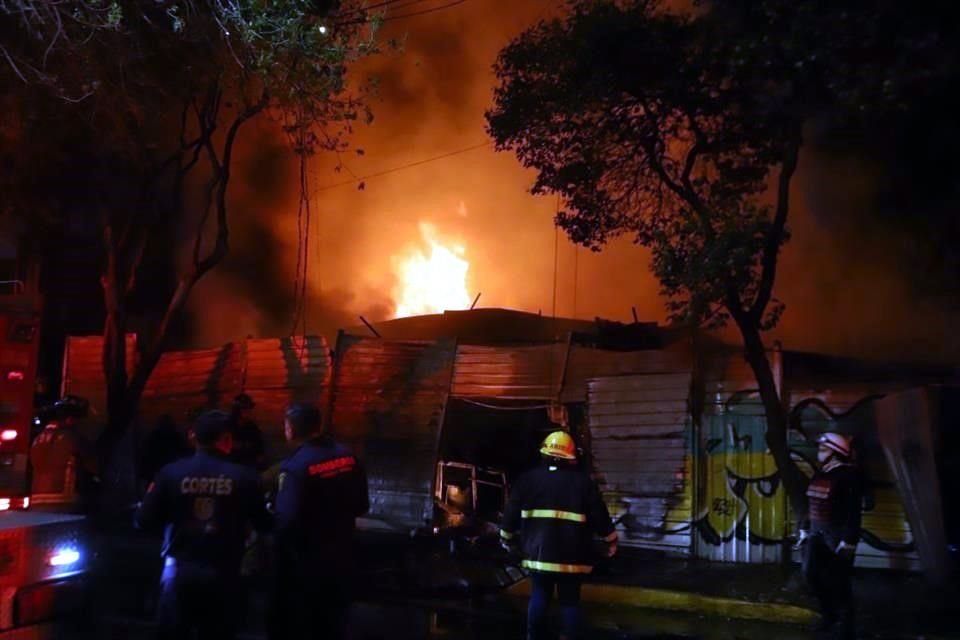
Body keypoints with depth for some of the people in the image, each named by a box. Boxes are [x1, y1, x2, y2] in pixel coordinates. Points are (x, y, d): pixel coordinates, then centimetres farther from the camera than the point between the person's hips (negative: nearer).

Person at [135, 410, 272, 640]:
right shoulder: (243, 477, -6)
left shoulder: (171, 473, -5)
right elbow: (263, 525, 2)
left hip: (179, 572, 1)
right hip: (222, 575, -1)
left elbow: (144, 522, -3)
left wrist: (152, 496, 18)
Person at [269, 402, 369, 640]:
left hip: (304, 562, -6)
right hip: (340, 558, 6)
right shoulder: (348, 457, -2)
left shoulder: (294, 466, -21)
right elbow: (362, 506, 6)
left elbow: (286, 520, -25)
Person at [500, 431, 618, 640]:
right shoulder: (583, 481, -1)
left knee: (539, 595, 13)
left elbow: (512, 512, 7)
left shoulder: (528, 479, 4)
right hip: (572, 555, -1)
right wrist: (611, 541, 14)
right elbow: (599, 515, 1)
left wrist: (507, 538, 22)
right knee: (570, 600, 6)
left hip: (538, 552, 2)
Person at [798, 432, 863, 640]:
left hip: (837, 536, -9)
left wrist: (848, 541, -23)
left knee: (837, 581, -2)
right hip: (817, 534, 9)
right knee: (811, 573, 9)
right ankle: (829, 614, 29)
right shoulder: (820, 475, 11)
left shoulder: (847, 476, -16)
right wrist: (805, 529, 17)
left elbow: (853, 511, -20)